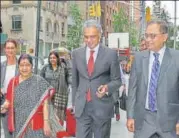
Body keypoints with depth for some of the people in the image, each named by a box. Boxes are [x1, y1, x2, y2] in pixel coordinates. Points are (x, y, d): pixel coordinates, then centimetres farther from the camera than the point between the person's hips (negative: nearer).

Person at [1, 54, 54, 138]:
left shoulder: (39, 81, -6)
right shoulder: (13, 82, 4)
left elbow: (45, 104, -8)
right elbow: (9, 101, 9)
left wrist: (46, 122, -13)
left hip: (36, 124, -3)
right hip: (19, 125, 3)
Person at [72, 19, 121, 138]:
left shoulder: (111, 54, -4)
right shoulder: (76, 53, 5)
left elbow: (117, 80, 0)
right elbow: (75, 81, 12)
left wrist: (107, 87, -20)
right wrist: (74, 102, 13)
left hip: (102, 106, -2)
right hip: (82, 106, 2)